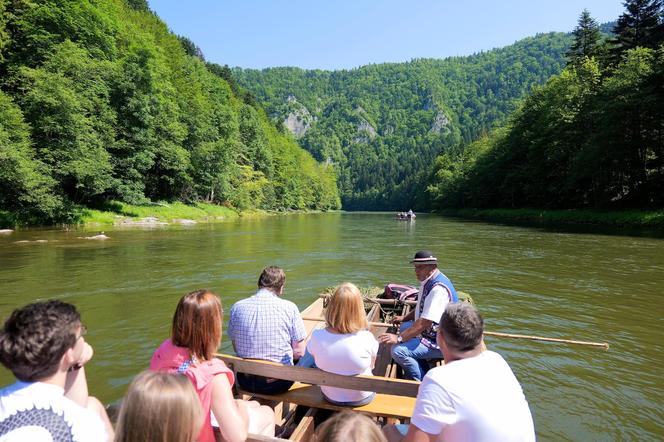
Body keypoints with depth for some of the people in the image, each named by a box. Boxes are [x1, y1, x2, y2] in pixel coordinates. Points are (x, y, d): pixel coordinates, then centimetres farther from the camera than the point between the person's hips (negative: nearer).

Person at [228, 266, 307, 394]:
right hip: (279, 384, -3)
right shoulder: (289, 307, -14)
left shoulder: (237, 307, -6)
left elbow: (236, 348, 5)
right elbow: (299, 352, -9)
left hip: (246, 383, 4)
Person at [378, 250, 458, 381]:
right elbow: (421, 309, 20)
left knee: (398, 351, -21)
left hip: (440, 342, -11)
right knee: (405, 327, 27)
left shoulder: (438, 289, -28)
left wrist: (399, 338, -28)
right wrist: (404, 318, 14)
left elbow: (425, 322, -31)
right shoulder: (428, 282, 5)